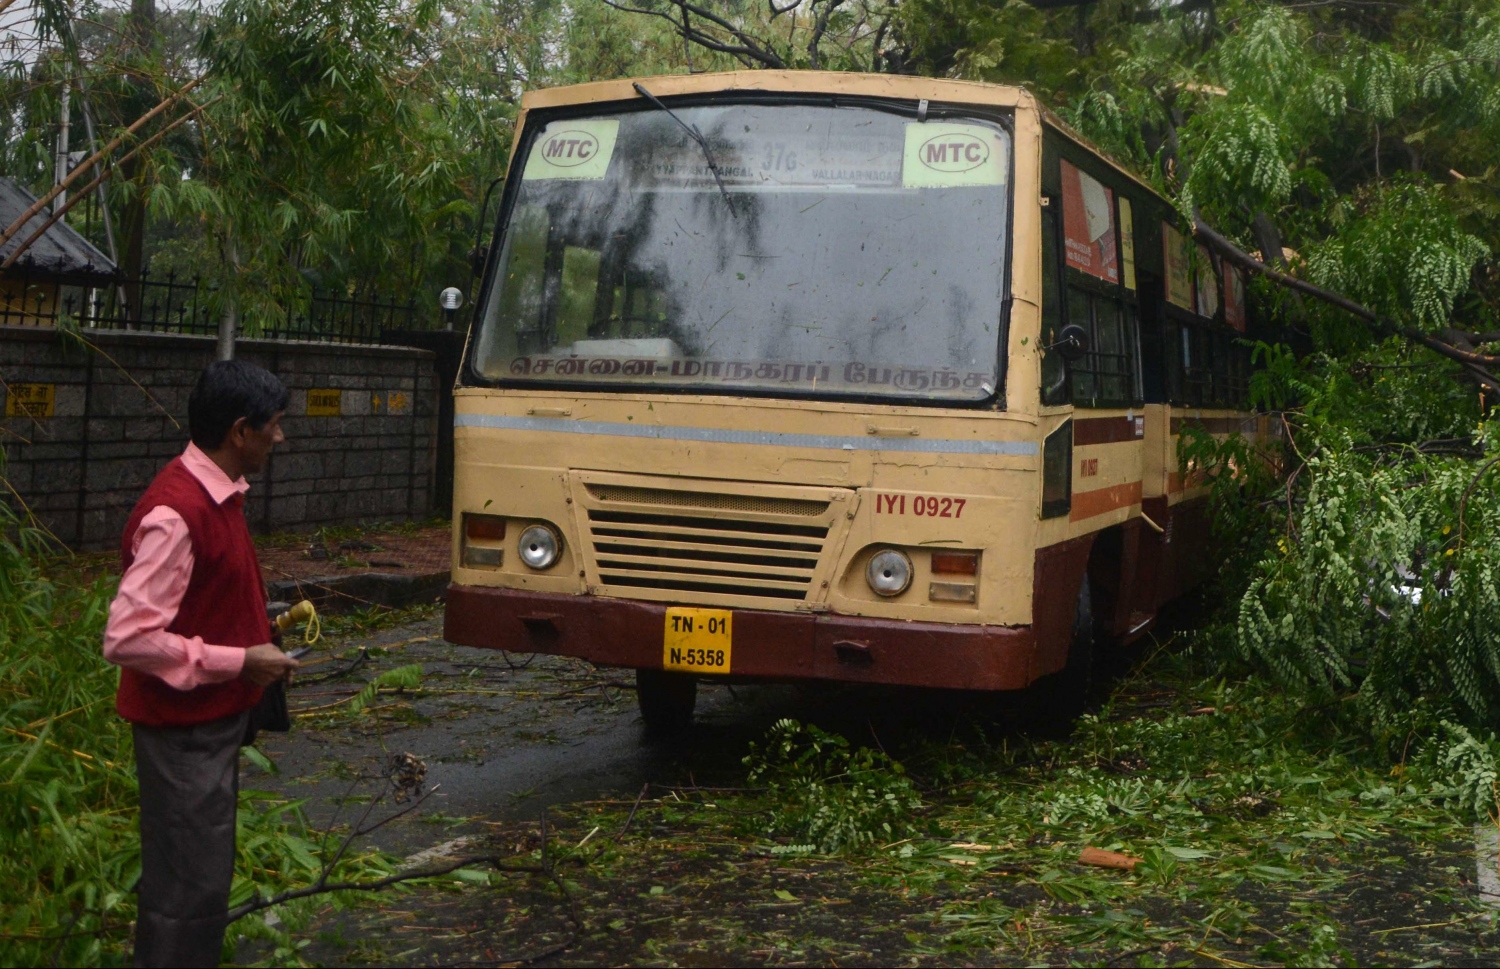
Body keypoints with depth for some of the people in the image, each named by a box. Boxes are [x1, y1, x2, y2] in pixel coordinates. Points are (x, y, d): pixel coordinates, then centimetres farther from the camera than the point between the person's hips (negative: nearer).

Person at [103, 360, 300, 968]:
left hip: (216, 717, 10)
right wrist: (238, 662, -22)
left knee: (203, 869, 20)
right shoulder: (175, 513, -25)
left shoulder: (218, 493, 6)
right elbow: (127, 638, -28)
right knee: (191, 882, -2)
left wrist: (262, 632, 7)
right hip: (184, 729, -10)